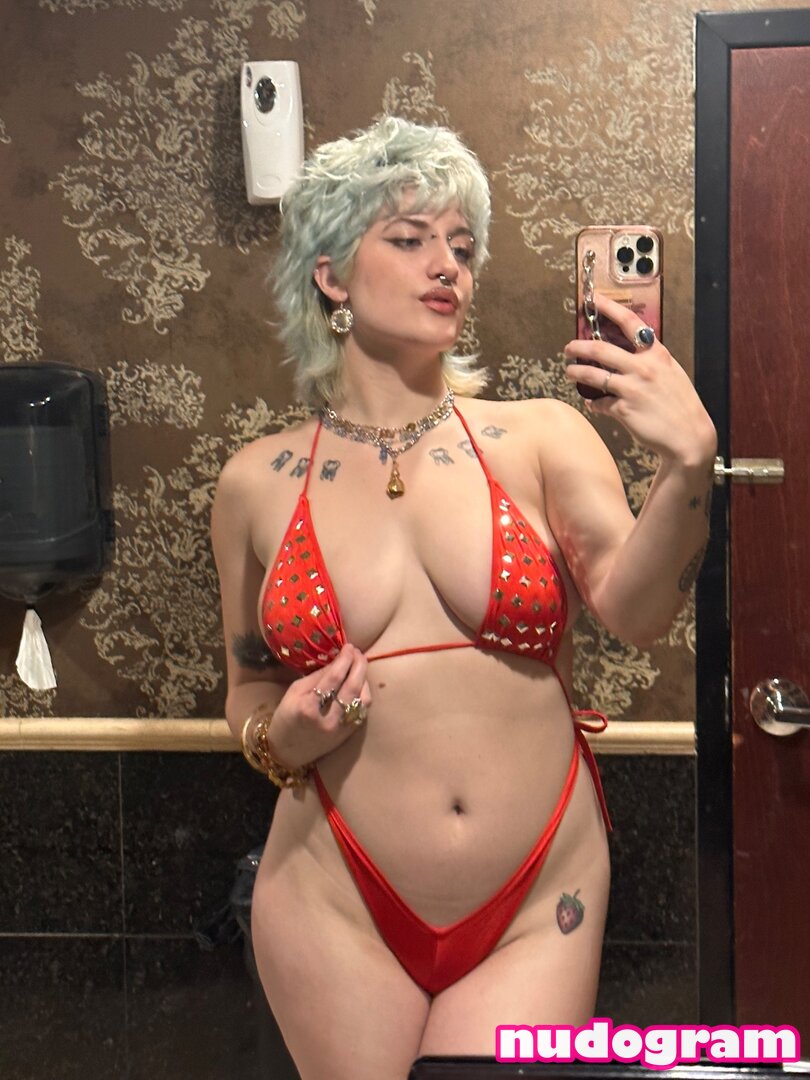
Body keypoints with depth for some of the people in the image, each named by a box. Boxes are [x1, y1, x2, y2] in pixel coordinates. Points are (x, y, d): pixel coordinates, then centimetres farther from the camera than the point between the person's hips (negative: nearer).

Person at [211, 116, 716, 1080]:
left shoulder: (539, 437, -3)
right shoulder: (256, 482, 0)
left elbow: (635, 612, -17)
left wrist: (688, 462, -32)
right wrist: (278, 741, -9)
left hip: (538, 910, 0)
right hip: (338, 911, 1)